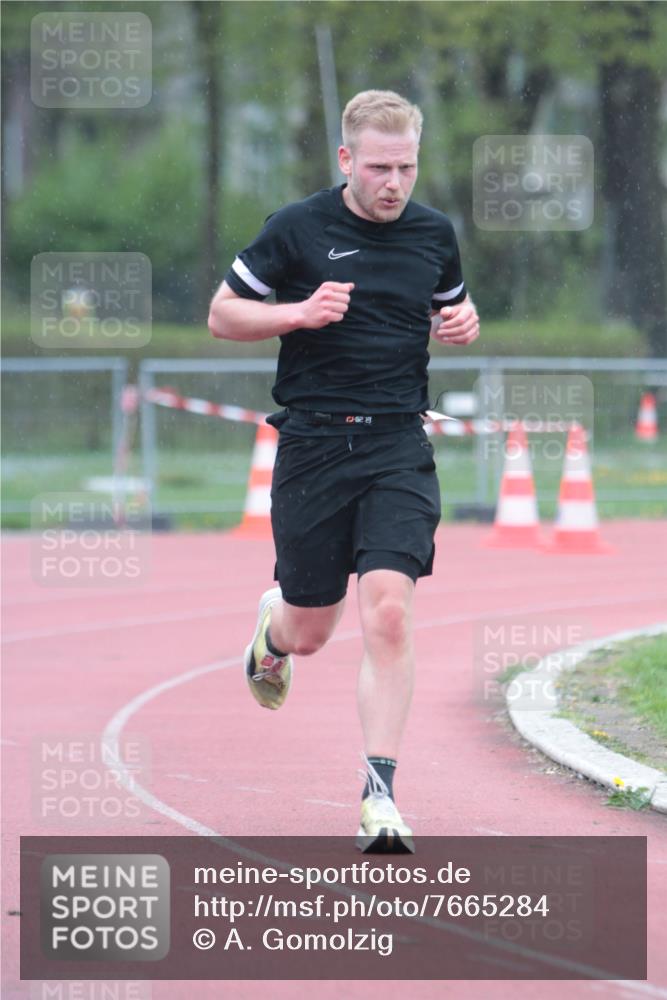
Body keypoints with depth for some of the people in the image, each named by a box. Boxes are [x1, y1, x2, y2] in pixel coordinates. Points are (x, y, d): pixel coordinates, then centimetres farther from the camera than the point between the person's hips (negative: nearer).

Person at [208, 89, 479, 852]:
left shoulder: (434, 234, 7)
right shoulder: (297, 230, -3)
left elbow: (454, 306, 25)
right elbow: (222, 315, 2)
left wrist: (464, 324, 1)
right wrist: (300, 312, -15)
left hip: (398, 447, 1)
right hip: (312, 443, -1)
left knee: (388, 612, -17)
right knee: (310, 633, 7)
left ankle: (379, 799, -16)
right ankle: (272, 625, 48)